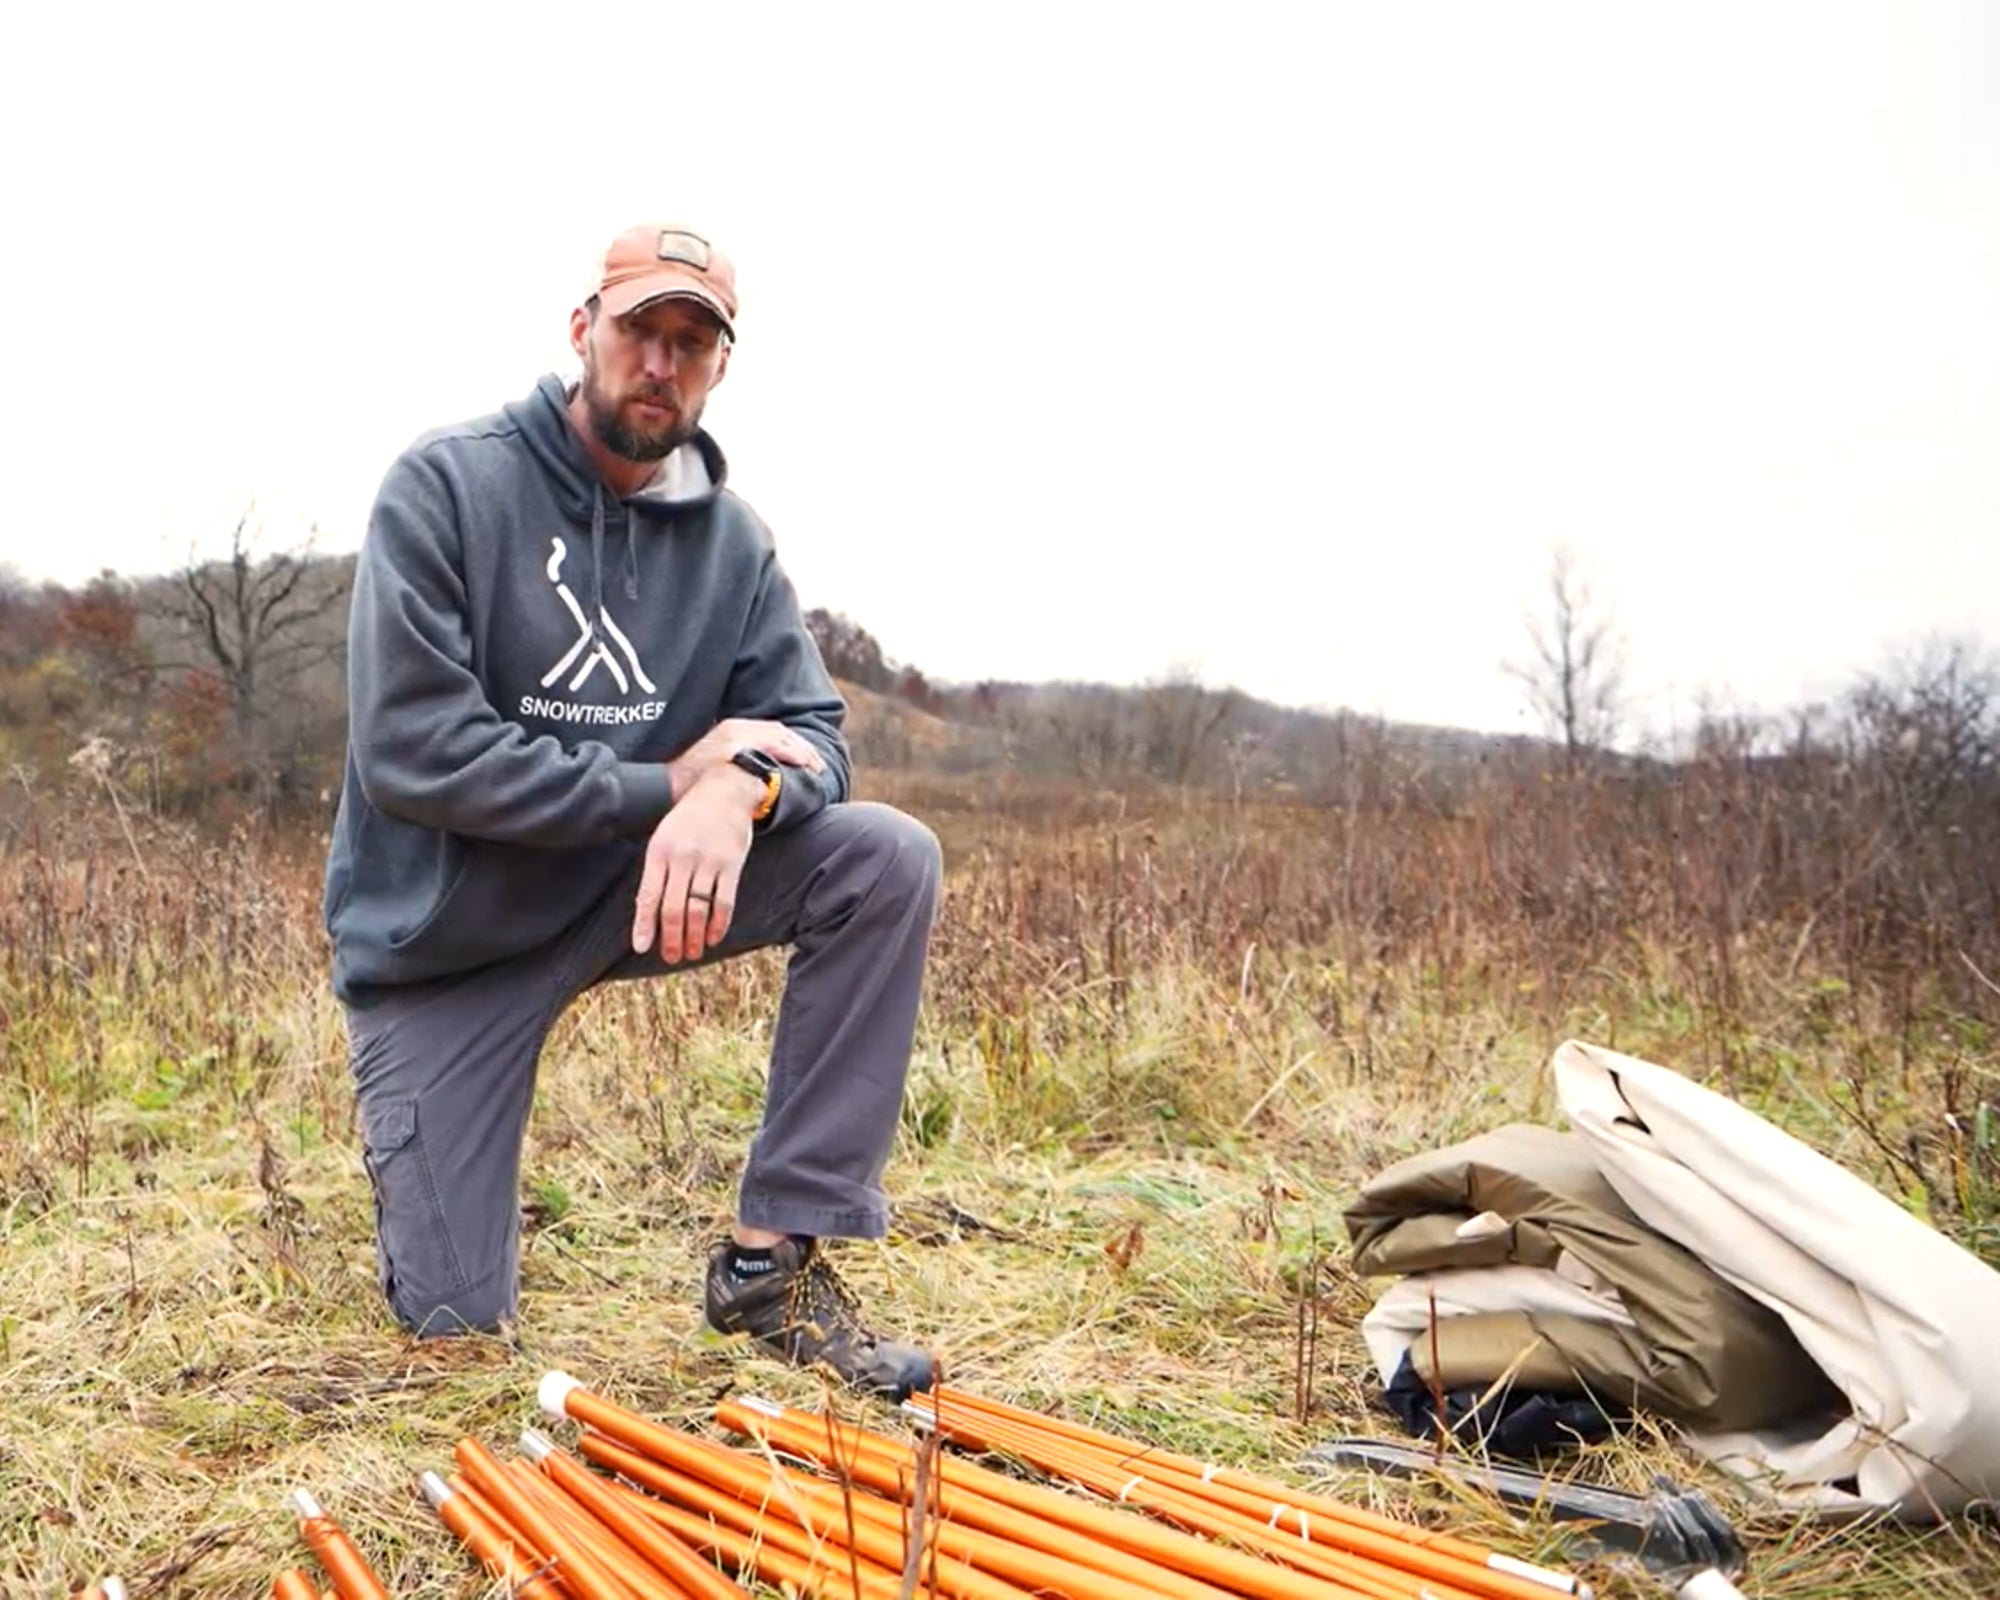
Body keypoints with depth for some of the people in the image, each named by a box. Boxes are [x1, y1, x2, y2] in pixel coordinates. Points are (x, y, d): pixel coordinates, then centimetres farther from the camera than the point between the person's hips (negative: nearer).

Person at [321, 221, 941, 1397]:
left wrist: (739, 790, -32)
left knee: (889, 861, -20)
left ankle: (774, 1256, -13)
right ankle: (414, 1138, 32)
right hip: (444, 930, -3)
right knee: (454, 1317, -4)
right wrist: (667, 783, -23)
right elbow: (410, 751, -22)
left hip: (631, 891, 4)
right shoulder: (448, 486, -15)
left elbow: (813, 736, -7)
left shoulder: (733, 539, -2)